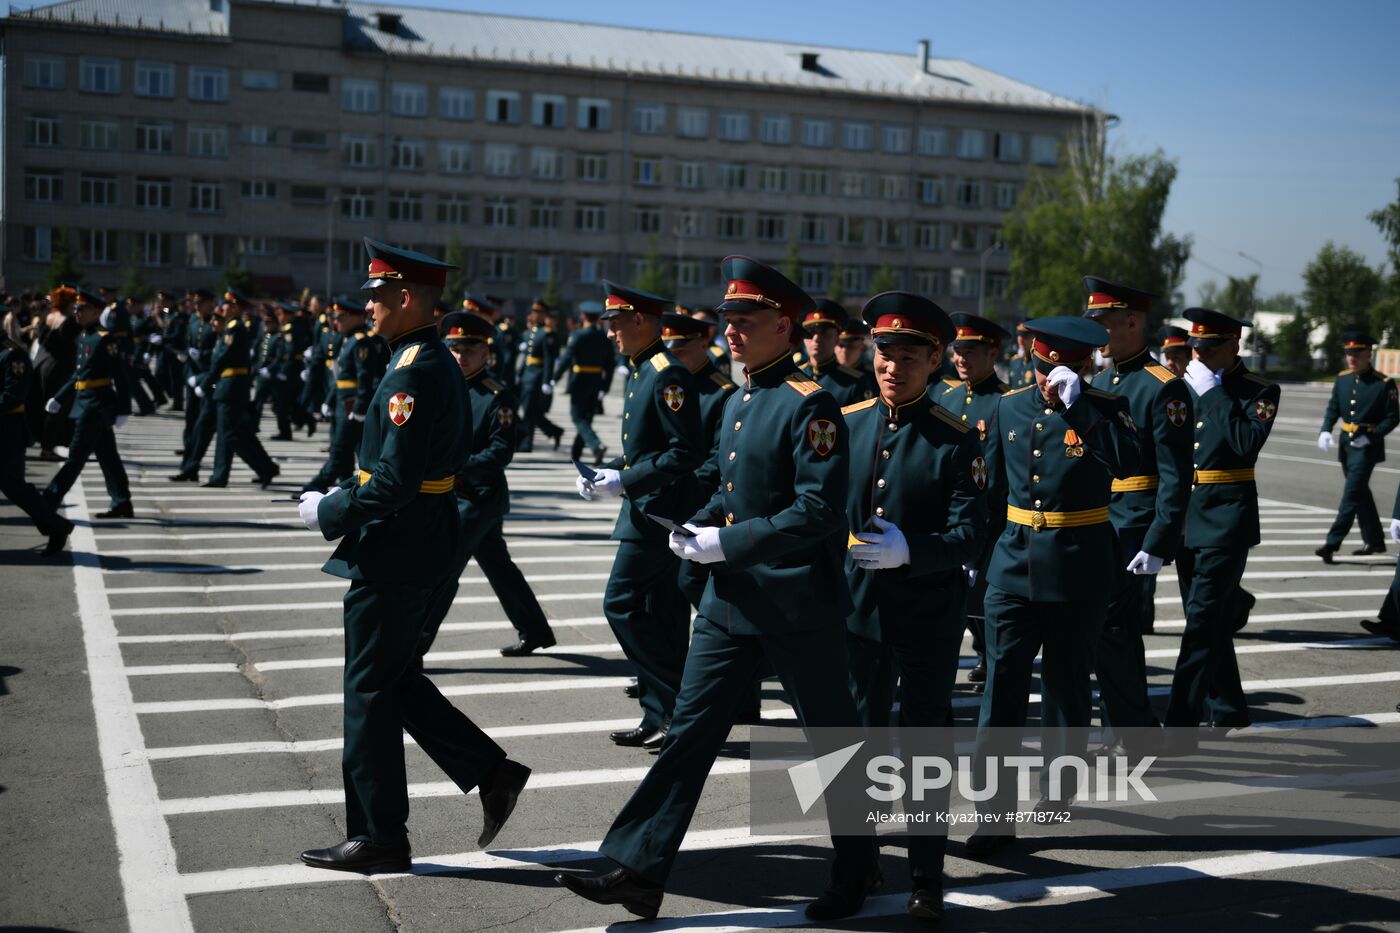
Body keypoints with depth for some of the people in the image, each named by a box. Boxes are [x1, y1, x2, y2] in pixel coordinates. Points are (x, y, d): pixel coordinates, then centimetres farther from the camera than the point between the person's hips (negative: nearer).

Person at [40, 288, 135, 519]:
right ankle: (121, 504, 15)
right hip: (85, 402, 9)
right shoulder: (83, 338, 14)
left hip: (96, 404, -9)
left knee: (76, 455, -5)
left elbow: (121, 376, -16)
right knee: (107, 456, 11)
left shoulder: (105, 339, -13)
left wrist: (123, 410, -18)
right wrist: (58, 398, 20)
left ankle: (48, 503, -3)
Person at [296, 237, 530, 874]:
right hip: (422, 549, 10)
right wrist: (341, 501, 14)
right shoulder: (440, 363, 11)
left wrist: (327, 514, -12)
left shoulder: (413, 374, -21)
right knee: (397, 681, 19)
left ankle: (378, 839, 13)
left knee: (371, 693, 2)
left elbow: (394, 481, -26)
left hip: (392, 557, -10)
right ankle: (492, 773, 19)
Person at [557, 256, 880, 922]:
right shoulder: (737, 403, 11)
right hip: (729, 599, 8)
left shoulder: (810, 405, -16)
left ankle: (858, 869, 28)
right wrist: (699, 524, 3)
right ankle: (639, 872, 9)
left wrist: (728, 543, -21)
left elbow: (820, 511, -22)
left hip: (798, 607, -8)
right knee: (690, 729, 5)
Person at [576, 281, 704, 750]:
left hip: (657, 514, -10)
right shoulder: (639, 372, 14)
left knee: (622, 605, -8)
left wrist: (626, 481, -22)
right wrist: (607, 473, 9)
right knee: (657, 617, 12)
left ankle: (683, 704, -1)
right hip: (644, 511, 10)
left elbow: (687, 452, -22)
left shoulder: (668, 375, -17)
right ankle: (661, 719, 20)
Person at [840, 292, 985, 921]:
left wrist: (908, 551, -31)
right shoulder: (845, 424, 2)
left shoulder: (956, 441, -10)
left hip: (928, 619, -4)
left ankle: (926, 879, 15)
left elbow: (969, 535, -15)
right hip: (856, 608, 4)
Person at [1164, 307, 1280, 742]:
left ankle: (1181, 726, -13)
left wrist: (1215, 395, -17)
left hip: (1226, 521, -6)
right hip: (1184, 516, 6)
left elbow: (1248, 443, -21)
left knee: (1203, 620, -12)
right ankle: (1227, 709, 30)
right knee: (1209, 620, 15)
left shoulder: (1259, 391, -4)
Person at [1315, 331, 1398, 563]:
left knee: (1352, 494, -11)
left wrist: (1370, 436, -19)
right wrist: (1325, 431, -6)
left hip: (1367, 446, -7)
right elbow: (1333, 408, 12)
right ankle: (1375, 541, 29)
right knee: (1361, 494, 16)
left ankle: (1332, 543, -13)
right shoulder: (1342, 379, 6)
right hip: (1346, 444, 7)